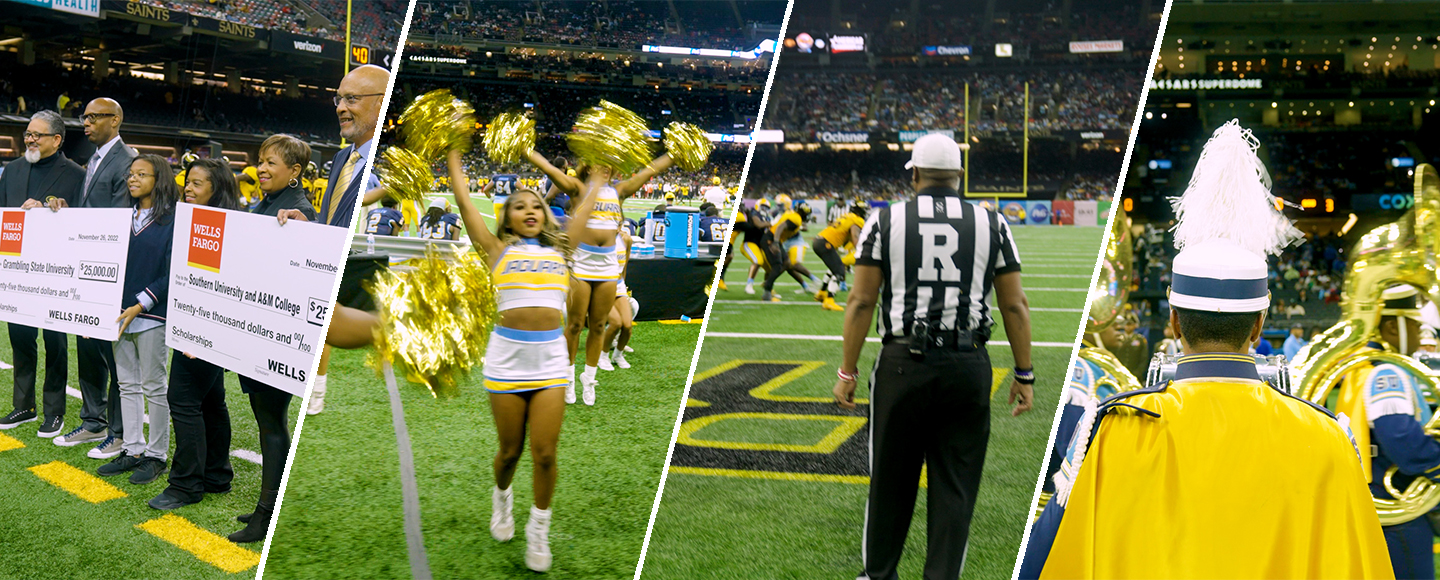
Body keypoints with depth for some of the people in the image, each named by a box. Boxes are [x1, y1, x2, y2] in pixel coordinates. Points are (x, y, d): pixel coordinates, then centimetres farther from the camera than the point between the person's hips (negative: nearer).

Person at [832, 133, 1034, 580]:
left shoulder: (886, 221, 1)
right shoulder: (991, 225, 5)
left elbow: (861, 301, -1)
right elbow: (1014, 306, 5)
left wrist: (847, 371, 4)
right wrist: (1024, 374, 11)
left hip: (904, 363, 0)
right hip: (968, 367, 1)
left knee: (892, 478, 14)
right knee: (954, 486, 8)